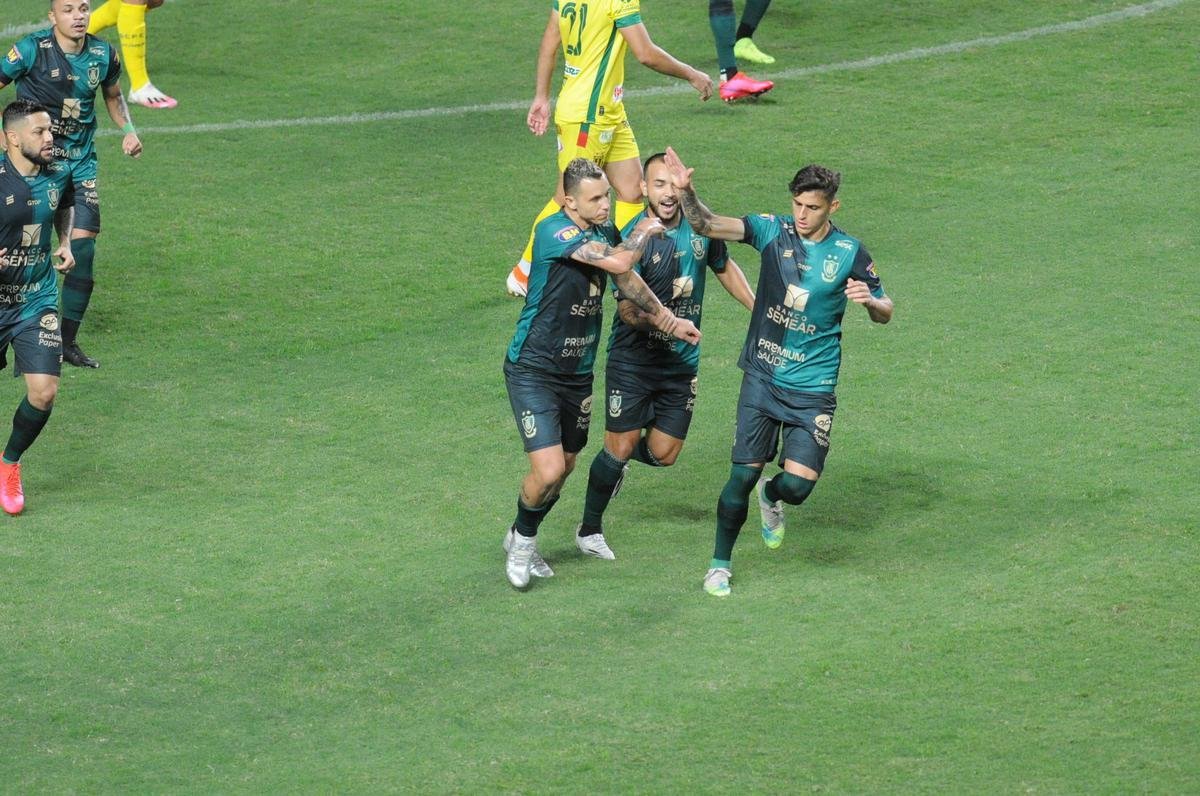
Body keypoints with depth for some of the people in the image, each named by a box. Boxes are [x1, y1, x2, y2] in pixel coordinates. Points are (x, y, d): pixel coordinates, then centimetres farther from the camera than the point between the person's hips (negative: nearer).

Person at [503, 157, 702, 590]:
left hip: (578, 372, 8)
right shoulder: (555, 231, -24)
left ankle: (521, 539, 39)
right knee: (548, 471, -15)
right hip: (532, 370, -8)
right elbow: (619, 262, -34)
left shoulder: (605, 232, 3)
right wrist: (645, 230, -15)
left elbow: (627, 280, 22)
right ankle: (522, 538, 14)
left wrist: (669, 322, 23)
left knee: (565, 467, 16)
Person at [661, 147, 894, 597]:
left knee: (797, 486, -9)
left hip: (813, 389, 0)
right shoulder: (773, 231, -3)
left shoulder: (849, 253, -3)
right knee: (743, 474, -3)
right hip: (762, 378, 0)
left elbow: (884, 314, 6)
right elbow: (707, 225, -12)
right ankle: (720, 564, 17)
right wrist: (686, 193, -32)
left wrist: (869, 300, -17)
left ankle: (770, 497, 29)